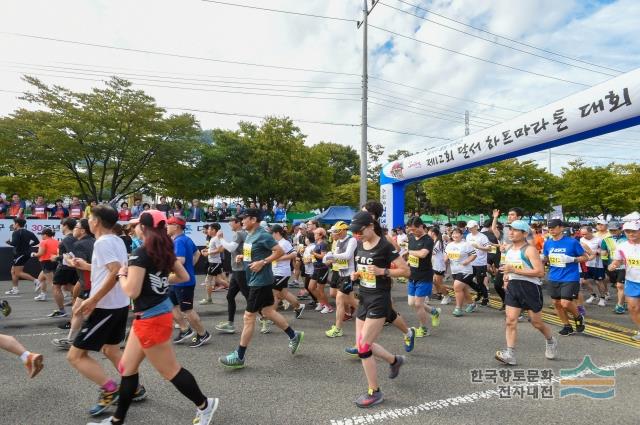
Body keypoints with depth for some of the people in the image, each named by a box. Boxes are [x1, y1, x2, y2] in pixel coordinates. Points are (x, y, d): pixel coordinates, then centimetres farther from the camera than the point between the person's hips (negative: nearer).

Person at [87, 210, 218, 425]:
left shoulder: (141, 253, -20)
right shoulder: (164, 250, 5)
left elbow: (132, 291, -23)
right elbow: (184, 277, 13)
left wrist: (121, 274, -5)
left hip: (151, 318, -9)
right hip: (148, 317, 9)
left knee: (170, 371, 6)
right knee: (127, 367, 18)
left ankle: (204, 405, 20)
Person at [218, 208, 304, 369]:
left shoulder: (263, 235, -18)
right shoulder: (249, 235, 11)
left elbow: (279, 251, -20)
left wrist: (262, 262, -23)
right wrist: (243, 257, 5)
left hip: (261, 281, -10)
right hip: (255, 280, 10)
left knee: (249, 316, -3)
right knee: (268, 312, 16)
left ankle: (239, 356, 9)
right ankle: (294, 336, 31)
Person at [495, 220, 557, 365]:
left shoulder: (530, 250, -14)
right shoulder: (509, 249, 9)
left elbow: (540, 272, -23)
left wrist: (515, 270, -26)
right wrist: (506, 277, 7)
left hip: (530, 287, -6)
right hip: (513, 287, 6)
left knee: (536, 322, 11)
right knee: (510, 321, -4)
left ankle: (551, 342, 42)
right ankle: (510, 354, -2)